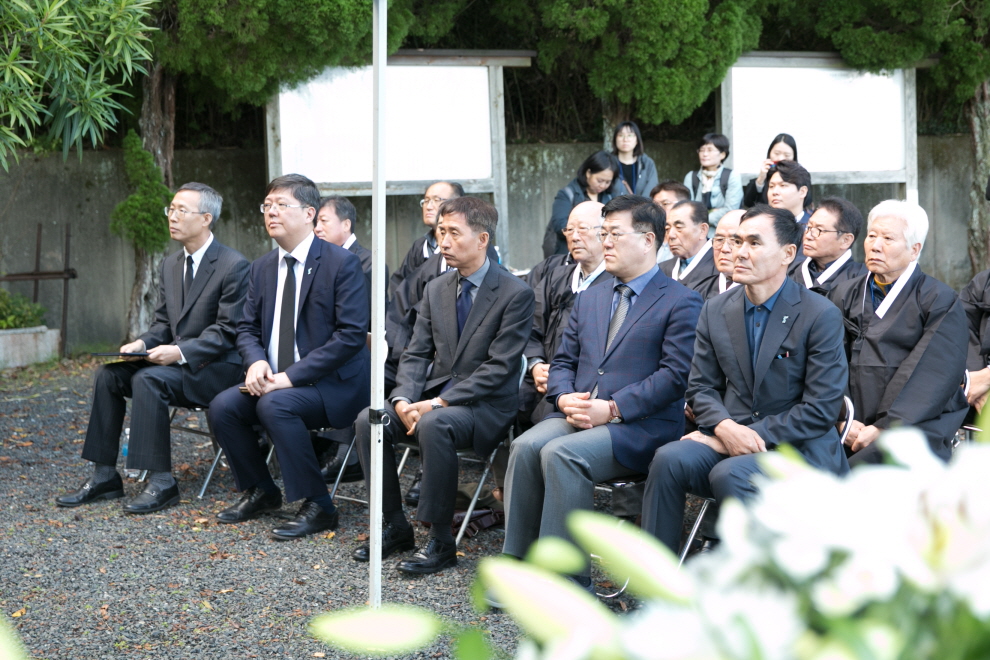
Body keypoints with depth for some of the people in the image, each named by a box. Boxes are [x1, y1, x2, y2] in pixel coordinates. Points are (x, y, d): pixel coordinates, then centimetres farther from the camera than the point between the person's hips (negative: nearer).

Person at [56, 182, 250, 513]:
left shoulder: (234, 265, -12)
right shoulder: (170, 265, 14)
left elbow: (228, 331, -16)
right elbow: (162, 322, 17)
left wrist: (180, 352, -26)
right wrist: (142, 343, -5)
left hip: (215, 367, -8)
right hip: (176, 361, 8)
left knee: (148, 380, -30)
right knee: (108, 374, -11)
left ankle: (162, 482, -25)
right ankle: (104, 476, -7)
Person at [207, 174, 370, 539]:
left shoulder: (341, 262, -11)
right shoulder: (262, 268, 10)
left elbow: (351, 335, -18)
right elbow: (247, 327, 15)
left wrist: (291, 376, -22)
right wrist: (256, 361, -10)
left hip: (333, 383, -7)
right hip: (275, 380, 7)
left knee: (274, 405, -32)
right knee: (222, 406, -14)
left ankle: (318, 506, -17)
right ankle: (261, 492, 9)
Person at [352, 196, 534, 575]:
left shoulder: (515, 294, -10)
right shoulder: (436, 290, 11)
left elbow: (498, 367, -16)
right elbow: (416, 354, 9)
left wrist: (439, 403, -22)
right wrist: (403, 400, -12)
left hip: (485, 405, -6)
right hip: (436, 395, 7)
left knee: (434, 425, -36)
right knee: (369, 420, -16)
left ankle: (440, 541, -24)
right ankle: (395, 527, -4)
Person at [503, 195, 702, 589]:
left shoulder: (681, 302, 1)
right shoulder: (589, 299, 23)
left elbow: (674, 375, -10)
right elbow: (564, 361, 20)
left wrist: (612, 408, -17)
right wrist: (565, 398, -4)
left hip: (640, 426, -6)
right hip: (577, 416, 6)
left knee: (561, 453, -32)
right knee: (526, 446, -24)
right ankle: (519, 563, -16)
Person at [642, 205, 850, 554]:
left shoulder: (821, 315, -6)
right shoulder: (716, 310, 10)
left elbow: (822, 409, -10)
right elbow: (701, 387, 11)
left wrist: (752, 434, -14)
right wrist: (725, 428, -11)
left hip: (796, 448, -4)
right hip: (729, 440, 5)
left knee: (729, 473, -34)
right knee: (669, 458, -25)